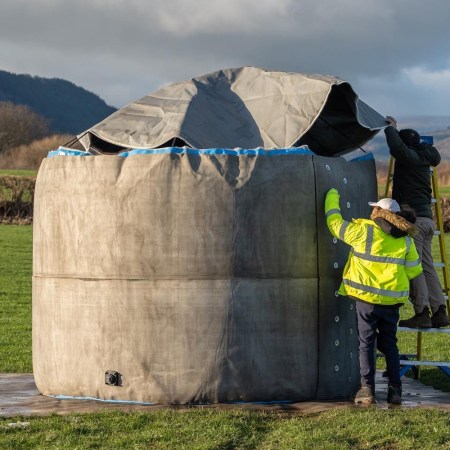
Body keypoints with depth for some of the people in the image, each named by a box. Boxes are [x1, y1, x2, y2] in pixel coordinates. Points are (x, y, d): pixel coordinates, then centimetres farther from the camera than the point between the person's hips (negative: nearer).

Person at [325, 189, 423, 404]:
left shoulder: (363, 231, -9)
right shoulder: (405, 240, 2)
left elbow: (335, 223, 3)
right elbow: (414, 271, 8)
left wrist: (332, 198, 18)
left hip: (367, 298, -3)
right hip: (393, 300, 3)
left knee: (366, 344, 5)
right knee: (389, 344, 14)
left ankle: (367, 389, 1)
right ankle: (395, 390, 12)